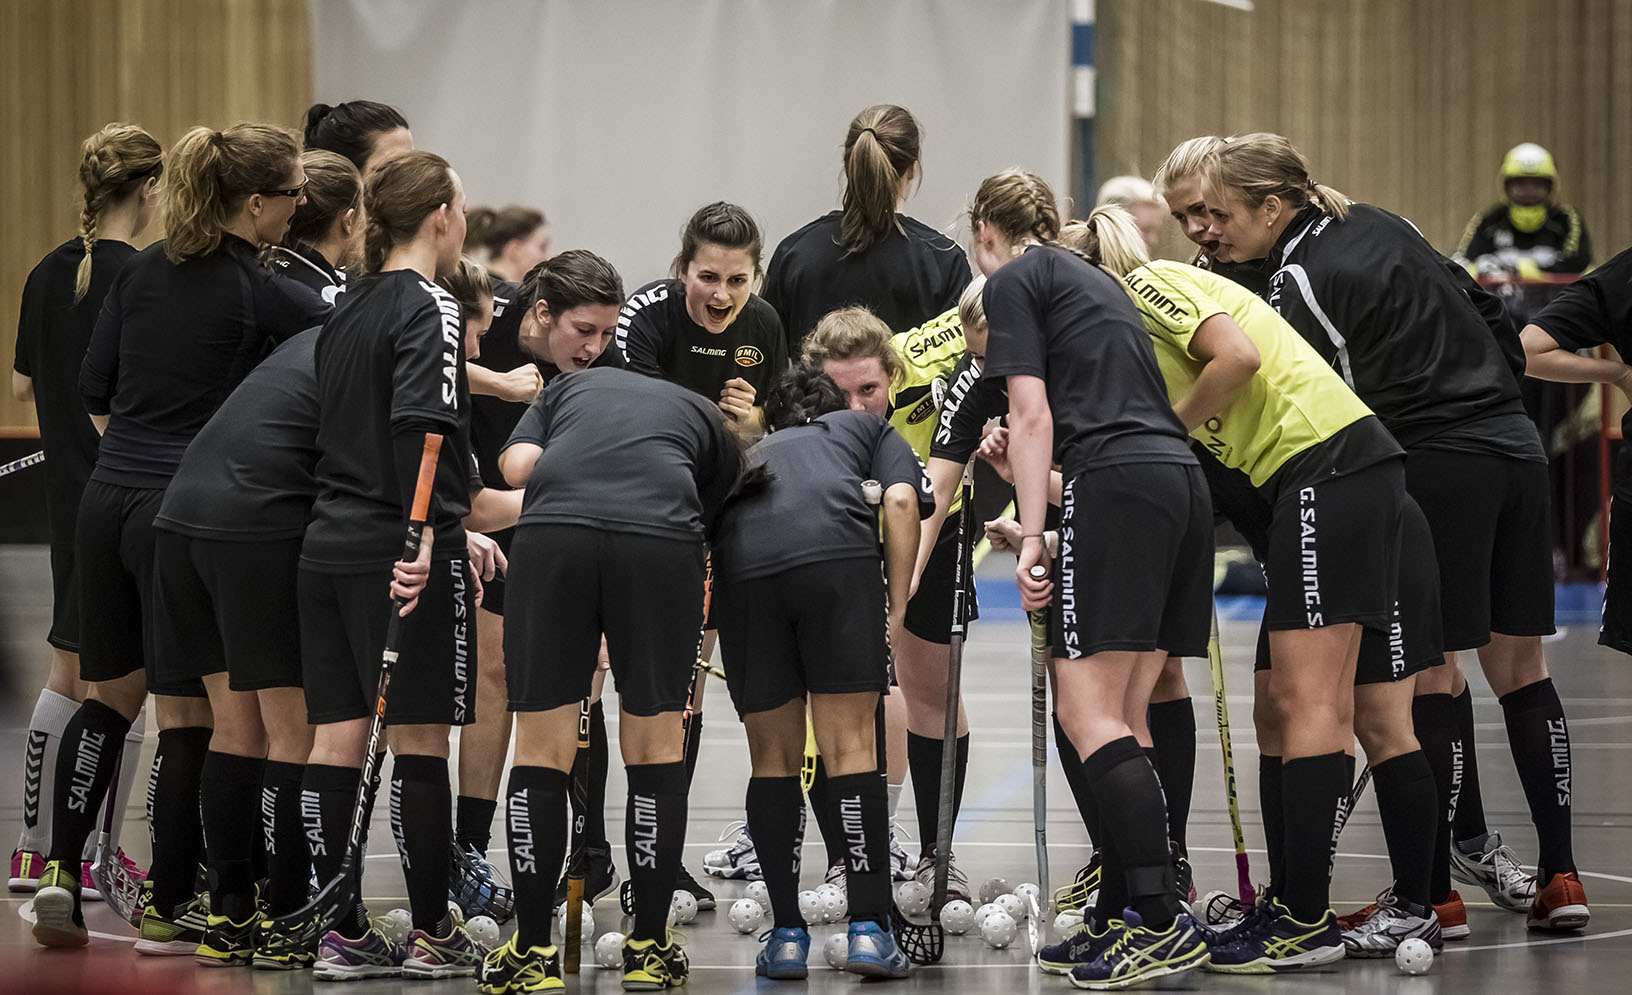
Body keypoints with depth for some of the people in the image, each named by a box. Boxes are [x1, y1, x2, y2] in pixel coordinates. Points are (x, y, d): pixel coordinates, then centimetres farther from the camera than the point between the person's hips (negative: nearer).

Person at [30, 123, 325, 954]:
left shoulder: (142, 271, 6)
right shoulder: (265, 299, -12)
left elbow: (94, 391, 11)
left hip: (106, 503, 6)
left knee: (110, 695, 18)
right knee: (187, 712, 3)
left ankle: (60, 869, 9)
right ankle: (168, 908, 7)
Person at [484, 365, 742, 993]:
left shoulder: (572, 385, 33)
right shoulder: (712, 423, 33)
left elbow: (516, 464, 14)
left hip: (551, 533, 0)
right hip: (661, 536, 0)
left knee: (541, 750, 10)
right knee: (655, 747, 15)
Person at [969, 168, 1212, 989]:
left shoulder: (1013, 281, 5)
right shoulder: (1093, 278, 29)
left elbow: (1032, 412, -5)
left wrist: (1031, 538, -8)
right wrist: (1018, 468, 46)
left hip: (1115, 483, -8)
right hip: (1182, 483, 8)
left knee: (1088, 714, -11)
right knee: (1122, 720, 8)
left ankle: (1164, 923, -21)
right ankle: (1127, 916, 5)